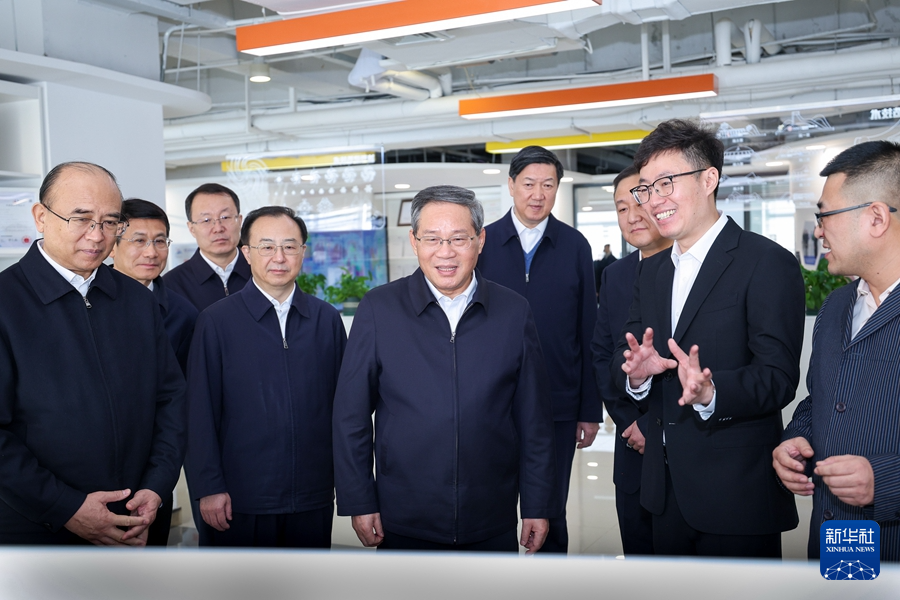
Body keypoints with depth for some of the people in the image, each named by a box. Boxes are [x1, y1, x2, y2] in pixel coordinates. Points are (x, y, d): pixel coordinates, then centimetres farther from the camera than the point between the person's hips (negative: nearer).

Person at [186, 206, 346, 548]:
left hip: (314, 499, 3)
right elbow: (201, 412, -2)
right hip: (240, 502, -2)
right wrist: (208, 487, -5)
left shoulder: (327, 319, 6)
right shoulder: (216, 321, -2)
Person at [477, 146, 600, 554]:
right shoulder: (484, 243, 1)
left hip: (558, 406, 0)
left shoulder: (575, 246, 2)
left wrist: (591, 410, 1)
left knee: (551, 514, 11)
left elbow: (588, 332, 2)